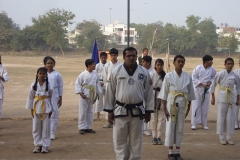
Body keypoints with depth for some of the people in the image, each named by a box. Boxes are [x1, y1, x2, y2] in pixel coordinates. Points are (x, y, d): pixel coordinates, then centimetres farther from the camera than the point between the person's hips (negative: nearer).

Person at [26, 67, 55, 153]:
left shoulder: (49, 85, -6)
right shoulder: (33, 85, -1)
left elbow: (52, 98, -1)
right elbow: (30, 97, 5)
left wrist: (51, 110, -2)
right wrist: (31, 109, 4)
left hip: (46, 109, -2)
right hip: (36, 108, 2)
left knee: (46, 128, 3)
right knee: (36, 127, 7)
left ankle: (45, 146, 13)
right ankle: (38, 145, 18)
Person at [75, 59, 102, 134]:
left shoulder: (95, 74, 3)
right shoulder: (83, 74, -11)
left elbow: (97, 84, 11)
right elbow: (77, 84, -8)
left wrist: (96, 94, 10)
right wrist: (80, 93, -14)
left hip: (92, 96, 5)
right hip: (85, 95, -5)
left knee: (90, 112, 11)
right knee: (83, 112, -2)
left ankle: (88, 127, 21)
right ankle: (82, 128, 7)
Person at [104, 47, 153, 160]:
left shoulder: (144, 72, 1)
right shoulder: (116, 72, -2)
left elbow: (148, 92, 5)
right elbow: (110, 92, 2)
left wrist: (148, 111, 4)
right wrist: (110, 111, 0)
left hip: (137, 111, 1)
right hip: (120, 111, -1)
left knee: (136, 141, 10)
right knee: (119, 140, 5)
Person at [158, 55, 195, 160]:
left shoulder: (187, 77, 2)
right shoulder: (169, 76, -5)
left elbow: (190, 93, 8)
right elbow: (164, 93, -4)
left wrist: (188, 108, 7)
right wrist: (164, 108, -7)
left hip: (182, 105, 2)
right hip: (171, 104, -2)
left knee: (180, 128, 7)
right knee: (170, 127, 1)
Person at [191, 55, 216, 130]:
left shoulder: (212, 70, -3)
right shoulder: (198, 68, -12)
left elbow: (213, 77, 12)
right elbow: (194, 79, -9)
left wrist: (210, 82, -9)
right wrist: (202, 84, -18)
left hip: (206, 90, 3)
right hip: (197, 89, -3)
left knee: (205, 107, 7)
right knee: (196, 106, -1)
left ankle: (204, 124, 18)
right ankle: (194, 124, 7)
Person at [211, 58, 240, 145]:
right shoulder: (220, 74, -7)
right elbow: (213, 85, -1)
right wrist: (213, 98, -1)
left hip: (231, 98, 3)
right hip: (222, 97, -3)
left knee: (230, 118, 4)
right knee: (221, 117, -1)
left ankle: (228, 138, 14)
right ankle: (221, 138, 9)